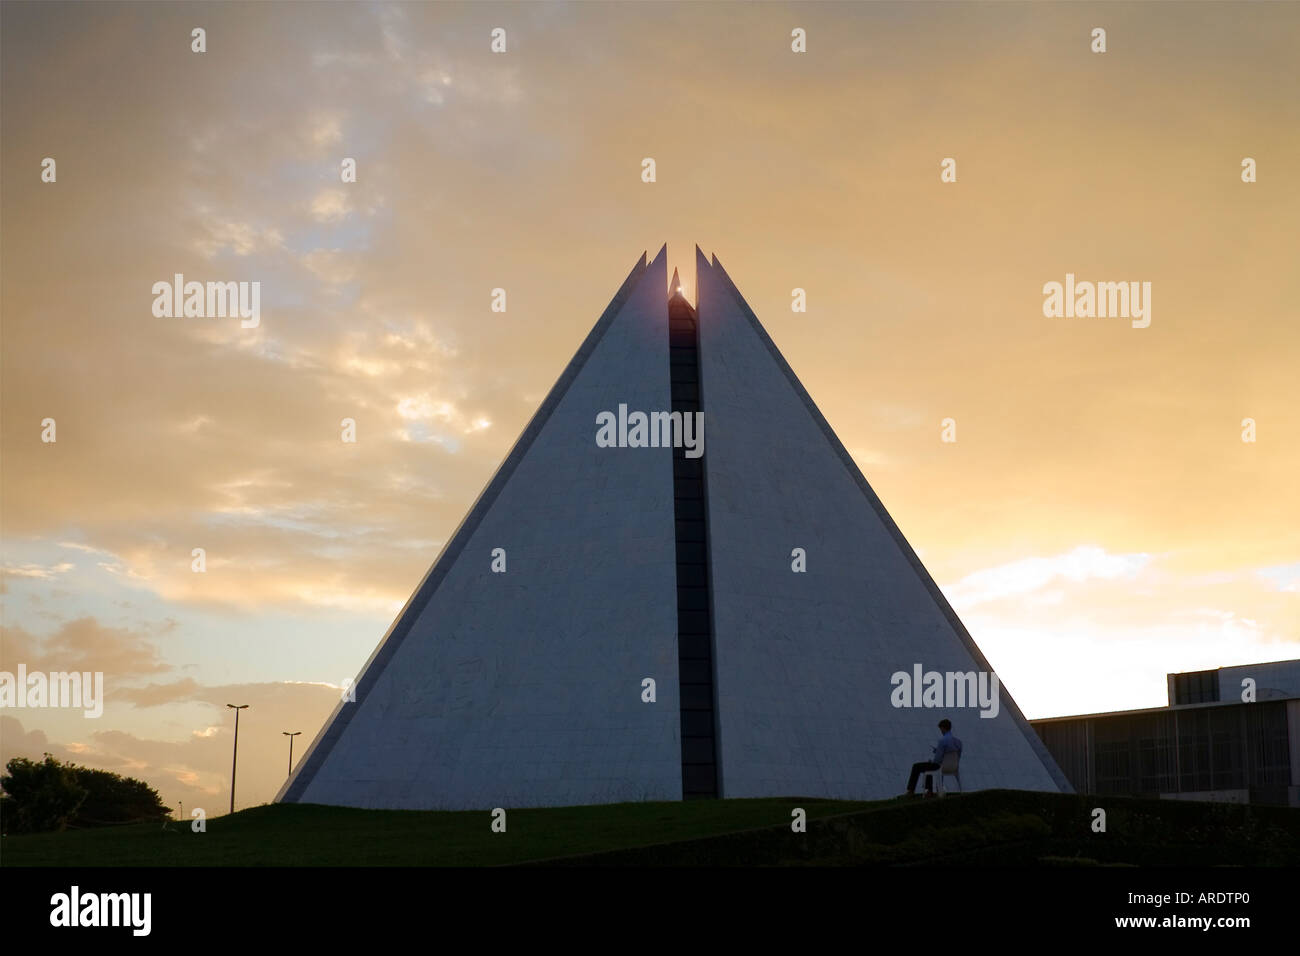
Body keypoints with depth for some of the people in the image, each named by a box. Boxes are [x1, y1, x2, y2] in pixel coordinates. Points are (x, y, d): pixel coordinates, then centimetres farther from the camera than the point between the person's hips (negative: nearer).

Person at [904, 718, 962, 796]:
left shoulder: (942, 740, -26)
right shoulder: (958, 742, -2)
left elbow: (937, 759, -24)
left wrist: (932, 761, 0)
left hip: (939, 766, -8)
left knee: (916, 767, 15)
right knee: (928, 765, 36)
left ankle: (911, 791, 24)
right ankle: (929, 790, 37)